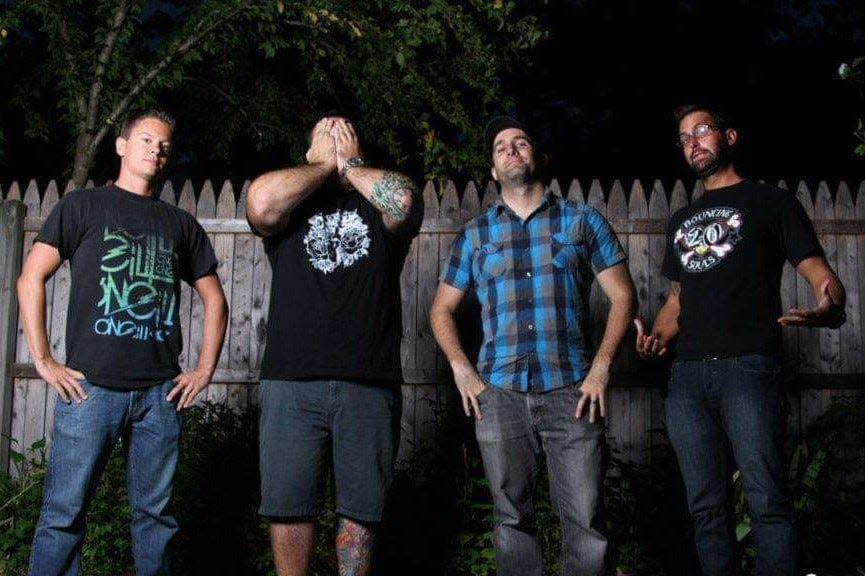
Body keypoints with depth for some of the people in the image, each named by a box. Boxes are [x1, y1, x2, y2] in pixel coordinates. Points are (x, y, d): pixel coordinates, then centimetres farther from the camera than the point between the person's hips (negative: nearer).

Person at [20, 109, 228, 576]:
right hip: (90, 385, -3)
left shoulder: (180, 224, 16)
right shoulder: (83, 205, 8)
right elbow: (31, 279, 3)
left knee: (155, 512, 8)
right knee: (63, 513, -1)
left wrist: (204, 370, 11)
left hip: (161, 392, 3)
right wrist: (43, 360, -5)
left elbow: (214, 300, 21)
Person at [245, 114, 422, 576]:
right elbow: (260, 201, -9)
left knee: (360, 507, 6)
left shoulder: (379, 202, 15)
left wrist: (348, 164, 6)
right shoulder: (291, 200, 15)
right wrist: (325, 165, 5)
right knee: (288, 504, 4)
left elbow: (404, 199, -10)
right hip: (292, 382, 0)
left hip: (370, 384, 0)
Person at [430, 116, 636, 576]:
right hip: (499, 396, 2)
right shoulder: (474, 235, 14)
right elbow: (442, 309, 18)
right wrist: (462, 370, 3)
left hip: (571, 391, -1)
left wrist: (602, 365, -5)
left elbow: (622, 296, 7)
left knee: (584, 518, -3)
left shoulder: (582, 221, 10)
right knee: (512, 519, 8)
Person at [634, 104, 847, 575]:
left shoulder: (769, 201, 9)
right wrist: (655, 336, 6)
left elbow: (819, 272, -1)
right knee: (705, 505, 7)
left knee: (766, 500, -12)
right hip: (687, 375, 5)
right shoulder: (681, 221, 25)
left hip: (748, 366, -5)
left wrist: (830, 307, -24)